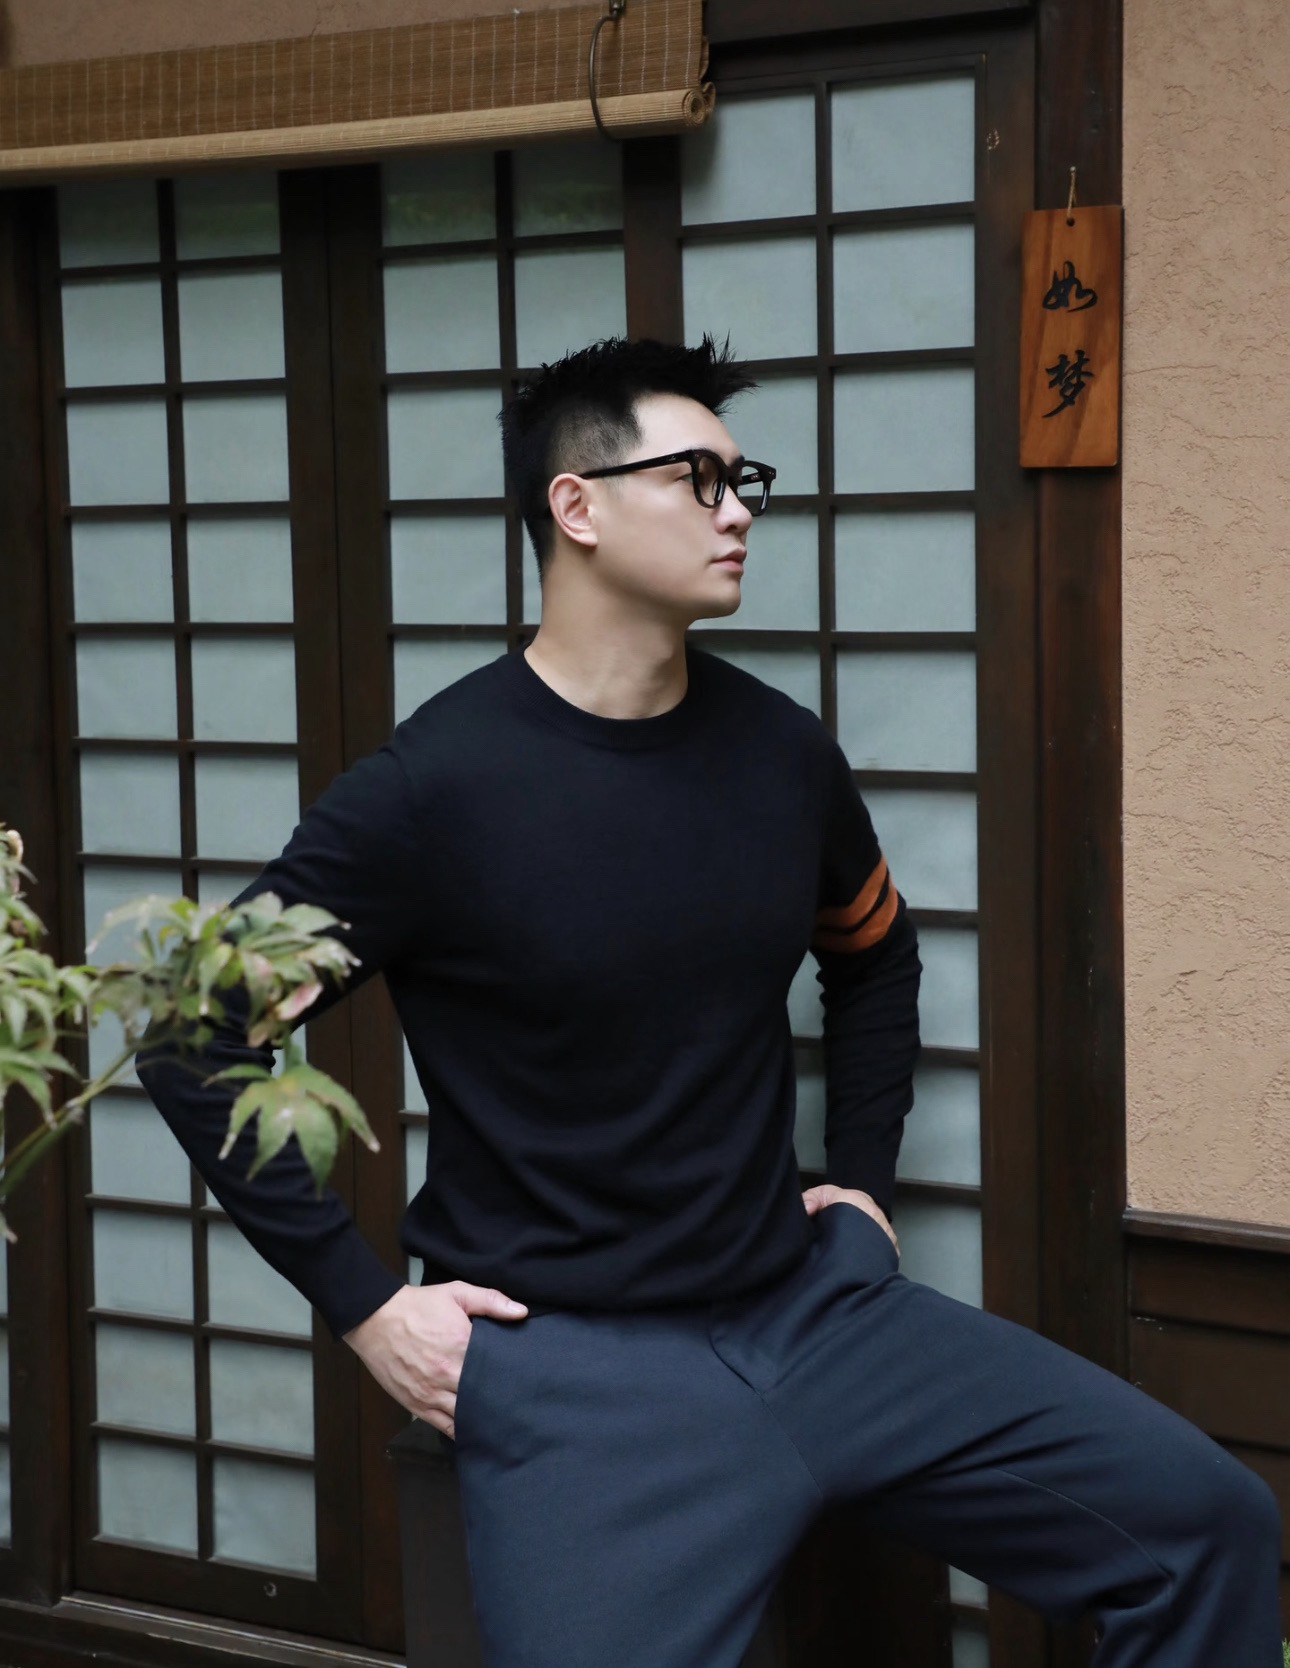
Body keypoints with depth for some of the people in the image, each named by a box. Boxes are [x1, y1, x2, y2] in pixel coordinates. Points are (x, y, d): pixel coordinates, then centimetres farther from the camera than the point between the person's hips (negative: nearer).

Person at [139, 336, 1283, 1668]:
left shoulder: (781, 753, 4)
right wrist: (364, 1304, -8)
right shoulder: (435, 788, -12)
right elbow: (195, 1040, -7)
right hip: (575, 1357, -4)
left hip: (811, 1301, 5)